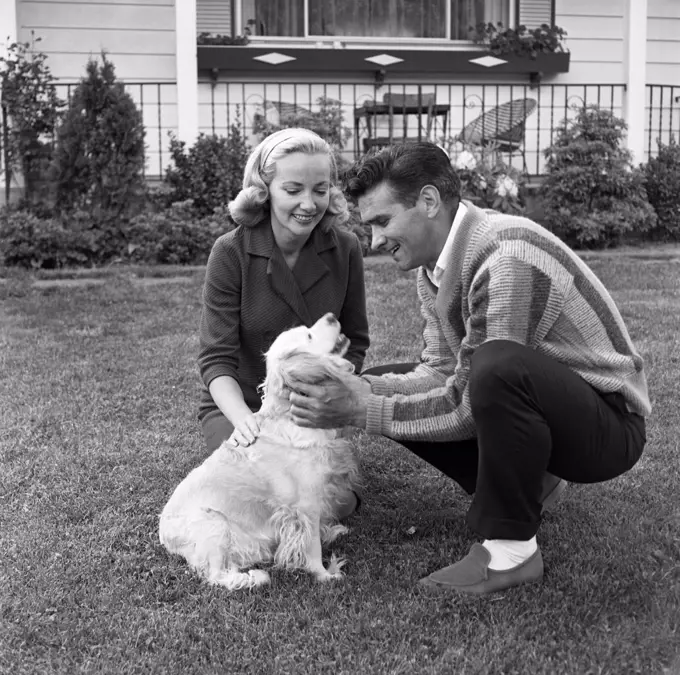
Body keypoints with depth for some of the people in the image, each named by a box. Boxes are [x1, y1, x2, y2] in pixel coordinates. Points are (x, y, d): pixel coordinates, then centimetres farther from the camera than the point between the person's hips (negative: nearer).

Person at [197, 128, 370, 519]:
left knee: (338, 502, -19)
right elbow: (216, 359, -17)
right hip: (239, 402, -1)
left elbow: (354, 343, 0)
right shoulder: (231, 253, -16)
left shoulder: (344, 248, -9)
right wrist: (244, 419, -35)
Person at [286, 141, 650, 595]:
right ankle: (526, 485, 12)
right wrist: (361, 390, -13)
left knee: (499, 366, -39)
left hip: (609, 423, -9)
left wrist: (362, 411, -23)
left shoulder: (509, 261, -28)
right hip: (530, 401, 9)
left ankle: (512, 549, -19)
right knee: (376, 384, 4)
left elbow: (465, 403, -26)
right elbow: (442, 371, 3)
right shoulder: (437, 263, 1)